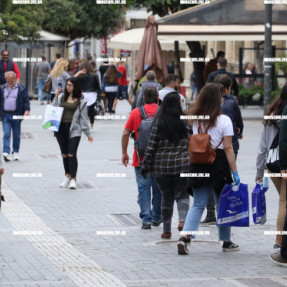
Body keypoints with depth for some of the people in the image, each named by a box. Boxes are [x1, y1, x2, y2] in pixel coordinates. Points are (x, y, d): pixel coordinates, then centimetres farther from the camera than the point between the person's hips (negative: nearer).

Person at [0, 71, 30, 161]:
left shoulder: (21, 89, 3)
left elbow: (26, 100, -2)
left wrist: (27, 110, -17)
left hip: (16, 116, -1)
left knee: (16, 135, 8)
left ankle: (15, 152, 20)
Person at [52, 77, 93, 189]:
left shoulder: (81, 100, 4)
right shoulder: (61, 97, 10)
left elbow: (83, 117, 6)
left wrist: (88, 133, 5)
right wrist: (56, 97, -2)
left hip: (74, 129, -3)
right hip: (61, 128, 3)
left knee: (71, 155, -10)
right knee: (64, 154, 10)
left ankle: (73, 179, -7)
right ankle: (67, 176, 26)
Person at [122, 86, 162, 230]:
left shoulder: (136, 112, -1)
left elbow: (125, 133, -1)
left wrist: (124, 152, 9)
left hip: (140, 158, -1)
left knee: (143, 188, 1)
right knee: (158, 188, 14)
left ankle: (146, 219, -6)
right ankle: (157, 218, 25)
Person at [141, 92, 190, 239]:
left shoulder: (159, 122, -1)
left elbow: (151, 145, -2)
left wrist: (146, 164, 3)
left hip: (162, 165, 1)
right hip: (183, 164, -1)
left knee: (167, 197, 11)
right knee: (182, 194, 8)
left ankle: (167, 230, 15)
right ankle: (182, 219, -18)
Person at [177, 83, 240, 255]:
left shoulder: (197, 120, 7)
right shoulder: (224, 120, -8)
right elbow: (228, 148, -11)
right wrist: (235, 172, -9)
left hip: (199, 163, 4)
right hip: (218, 163, -4)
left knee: (198, 205, 6)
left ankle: (184, 237, -13)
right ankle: (226, 242, 20)